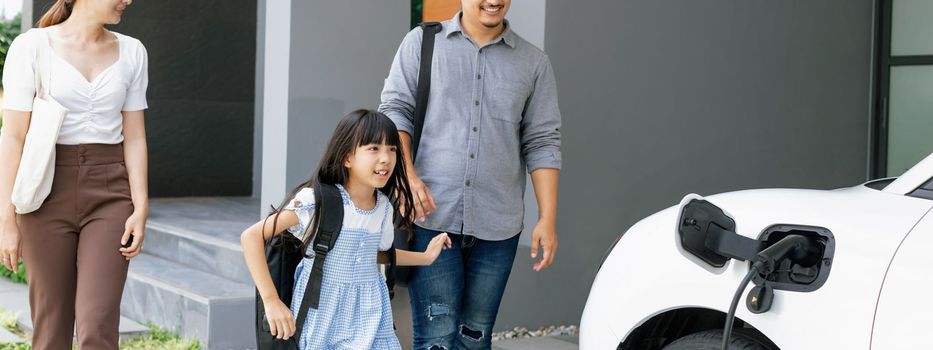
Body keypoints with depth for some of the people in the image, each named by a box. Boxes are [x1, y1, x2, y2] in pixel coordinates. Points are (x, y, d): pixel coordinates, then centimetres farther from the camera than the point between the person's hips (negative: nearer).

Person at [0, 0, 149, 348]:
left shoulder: (131, 52, 5)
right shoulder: (31, 47, -7)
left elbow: (134, 137, 4)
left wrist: (141, 210, -5)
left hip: (108, 196, 2)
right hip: (49, 195, -2)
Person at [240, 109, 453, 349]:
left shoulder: (384, 207, 2)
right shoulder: (317, 199, -17)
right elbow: (251, 237, -18)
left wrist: (425, 257, 18)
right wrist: (271, 301, -22)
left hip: (370, 325, 5)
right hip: (322, 320, -5)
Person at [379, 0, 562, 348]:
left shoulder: (534, 62, 9)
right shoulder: (421, 43, 6)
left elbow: (542, 143, 8)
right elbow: (394, 110, 3)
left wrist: (548, 218, 0)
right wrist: (407, 175, -12)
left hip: (497, 227, 2)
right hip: (432, 218, -2)